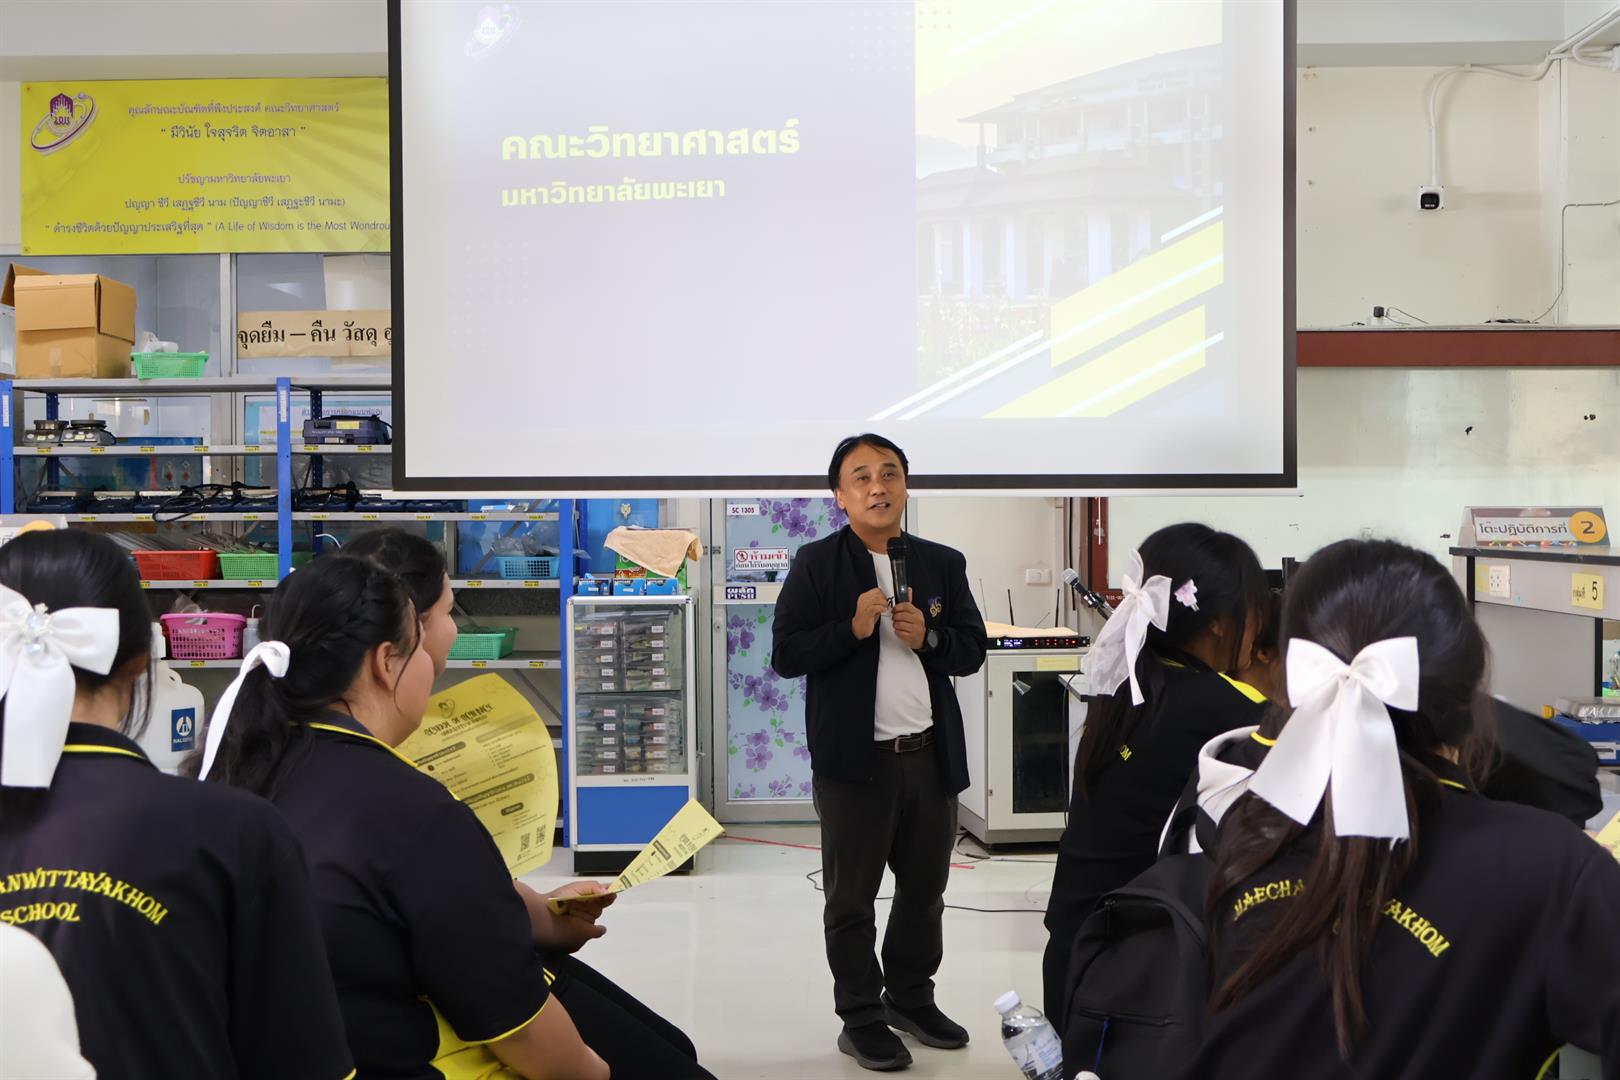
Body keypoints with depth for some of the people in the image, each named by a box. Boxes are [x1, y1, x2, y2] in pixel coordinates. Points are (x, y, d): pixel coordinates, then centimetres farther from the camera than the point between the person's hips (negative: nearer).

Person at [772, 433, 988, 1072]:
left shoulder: (943, 563, 7)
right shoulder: (816, 565, -4)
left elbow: (973, 650, 9)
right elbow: (785, 655, -8)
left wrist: (928, 637, -11)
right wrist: (852, 628, -20)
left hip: (931, 755, 4)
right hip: (854, 759, -4)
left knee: (925, 888, 17)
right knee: (851, 899, 8)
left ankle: (911, 998, 37)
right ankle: (861, 1019, 23)